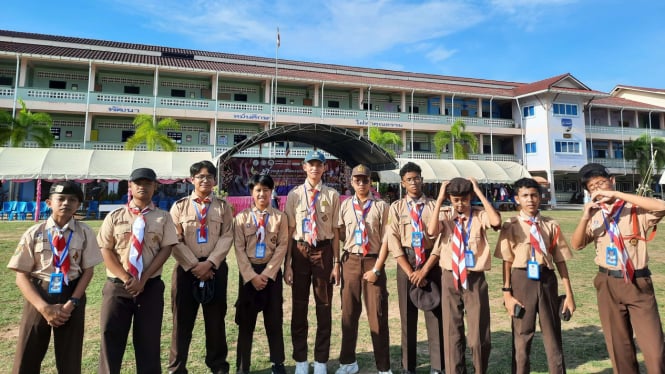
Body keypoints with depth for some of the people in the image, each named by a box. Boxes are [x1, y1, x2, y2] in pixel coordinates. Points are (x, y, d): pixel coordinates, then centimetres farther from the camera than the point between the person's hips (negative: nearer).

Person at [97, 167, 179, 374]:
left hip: (151, 286, 0)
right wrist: (126, 278, -12)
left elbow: (166, 249, -4)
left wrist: (143, 279, -13)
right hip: (117, 286, 1)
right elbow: (106, 251, 0)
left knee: (148, 340, 8)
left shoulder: (163, 217, 3)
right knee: (111, 337, 4)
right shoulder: (114, 217, 5)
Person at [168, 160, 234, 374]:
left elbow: (227, 238, -3)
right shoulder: (179, 206, 5)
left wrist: (209, 263, -14)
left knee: (215, 318, 10)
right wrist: (193, 265, -11)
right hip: (186, 268, 0)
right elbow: (175, 241, -2)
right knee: (182, 319, 7)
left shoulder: (222, 207, 6)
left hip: (216, 268, 1)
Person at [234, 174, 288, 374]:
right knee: (245, 321, 7)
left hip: (271, 271, 0)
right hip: (248, 272, 0)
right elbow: (239, 249, -3)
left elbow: (282, 247, -4)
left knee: (274, 319, 8)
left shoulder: (280, 217, 1)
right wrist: (252, 275, -11)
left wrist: (266, 274, -10)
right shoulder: (242, 217, 1)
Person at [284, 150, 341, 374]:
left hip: (323, 251, 0)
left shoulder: (332, 195, 0)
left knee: (324, 307, 10)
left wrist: (336, 263, -1)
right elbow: (289, 230, 0)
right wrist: (287, 263, -3)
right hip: (300, 251, 1)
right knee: (299, 307, 11)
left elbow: (335, 231, 1)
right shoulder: (294, 194, 1)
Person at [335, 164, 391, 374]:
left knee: (377, 315, 3)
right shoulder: (345, 206, 5)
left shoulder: (381, 206, -4)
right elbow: (341, 235, 9)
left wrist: (376, 269, -10)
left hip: (373, 262, -3)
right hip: (350, 261, 3)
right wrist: (338, 263, -2)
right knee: (348, 313, 13)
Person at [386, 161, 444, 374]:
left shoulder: (434, 206, 1)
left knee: (435, 314, 5)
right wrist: (410, 271, -11)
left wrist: (424, 270, -10)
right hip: (406, 261, 1)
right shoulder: (396, 207, 2)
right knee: (407, 316, 8)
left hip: (432, 261, 0)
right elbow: (393, 241, -4)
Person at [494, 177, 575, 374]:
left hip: (547, 281, 2)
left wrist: (569, 293, 4)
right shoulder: (511, 226, -2)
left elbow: (560, 260, 5)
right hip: (522, 282, -2)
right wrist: (507, 293, -7)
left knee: (553, 335, 14)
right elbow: (507, 262, -3)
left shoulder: (551, 225, 3)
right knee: (521, 336, 10)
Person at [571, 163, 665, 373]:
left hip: (638, 283, -3)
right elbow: (576, 245, -3)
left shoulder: (636, 209, -3)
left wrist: (616, 194, -23)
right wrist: (585, 218, -19)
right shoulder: (595, 216, 5)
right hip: (608, 284, 3)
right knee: (618, 347, 12)